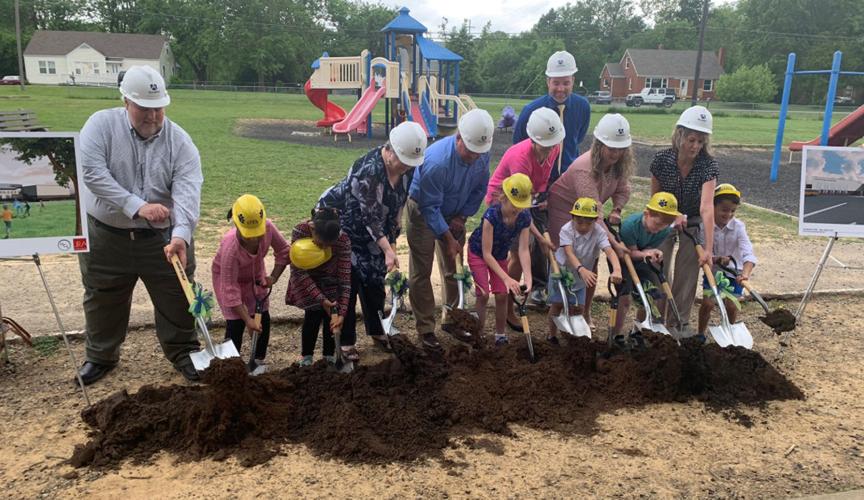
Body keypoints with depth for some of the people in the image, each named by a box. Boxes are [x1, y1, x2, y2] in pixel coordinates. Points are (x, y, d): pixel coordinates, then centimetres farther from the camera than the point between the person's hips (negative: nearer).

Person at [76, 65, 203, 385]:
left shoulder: (180, 141, -8)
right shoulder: (101, 125, -8)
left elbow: (187, 191, -21)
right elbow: (91, 172, -21)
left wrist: (181, 234, -37)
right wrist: (137, 206, -29)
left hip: (164, 238, 0)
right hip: (106, 237, 0)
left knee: (177, 301, 9)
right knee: (103, 302, 17)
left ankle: (183, 352, 30)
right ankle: (101, 356, 39)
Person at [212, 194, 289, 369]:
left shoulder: (268, 227, -32)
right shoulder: (230, 247, -41)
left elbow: (284, 250, -9)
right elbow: (230, 290, -35)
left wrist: (274, 277, -19)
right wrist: (248, 320, -34)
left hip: (255, 274, 4)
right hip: (227, 276, -4)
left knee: (263, 320, 2)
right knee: (235, 323, -11)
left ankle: (259, 362, 17)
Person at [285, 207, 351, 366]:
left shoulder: (343, 240, -32)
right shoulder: (299, 232, -33)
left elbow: (345, 278, -27)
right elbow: (299, 271, -27)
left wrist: (342, 312, -31)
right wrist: (320, 299, -30)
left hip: (330, 281, 1)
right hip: (307, 281, -1)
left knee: (331, 315, -6)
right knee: (314, 314, -11)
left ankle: (330, 355, 15)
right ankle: (306, 356, 9)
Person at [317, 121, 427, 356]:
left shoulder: (408, 168, -12)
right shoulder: (368, 170, -35)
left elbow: (398, 205, 1)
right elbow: (370, 215, -31)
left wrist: (392, 241, 2)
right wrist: (387, 250, -31)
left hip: (370, 230, 7)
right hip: (339, 221, -7)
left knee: (375, 278, 10)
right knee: (347, 281, -7)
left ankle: (377, 331, 27)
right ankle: (344, 341, 4)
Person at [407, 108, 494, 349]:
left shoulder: (482, 154, -17)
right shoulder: (436, 161, -36)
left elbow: (479, 189, 1)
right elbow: (430, 208, -28)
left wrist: (462, 216, -8)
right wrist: (449, 238, -24)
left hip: (454, 214, 6)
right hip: (423, 212, -6)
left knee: (454, 269, 11)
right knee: (421, 272, -3)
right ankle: (425, 328, 7)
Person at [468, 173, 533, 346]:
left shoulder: (524, 217, -23)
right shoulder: (492, 215, -36)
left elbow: (523, 249, -24)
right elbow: (486, 254, -34)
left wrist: (528, 277, -37)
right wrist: (507, 278, -40)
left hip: (500, 255, 4)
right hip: (478, 252, -4)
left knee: (502, 295, -1)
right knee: (483, 294, -11)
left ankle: (500, 335, 16)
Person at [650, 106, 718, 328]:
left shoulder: (708, 165, -23)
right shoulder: (662, 160, -19)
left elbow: (707, 207, -34)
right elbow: (655, 196, -3)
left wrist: (709, 248, -40)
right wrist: (673, 214, -20)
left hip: (693, 224, -1)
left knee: (687, 274, -1)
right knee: (659, 270, -1)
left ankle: (681, 322, 15)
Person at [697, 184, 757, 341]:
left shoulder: (738, 226, -18)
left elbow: (748, 253, -30)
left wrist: (745, 273, -47)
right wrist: (716, 260, -34)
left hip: (734, 272, 0)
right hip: (712, 271, 0)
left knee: (731, 305, -7)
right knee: (707, 303, -9)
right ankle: (701, 334, 14)